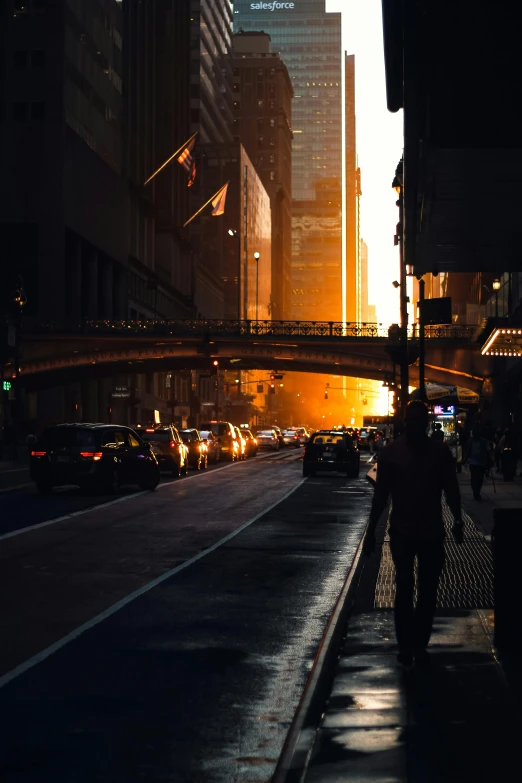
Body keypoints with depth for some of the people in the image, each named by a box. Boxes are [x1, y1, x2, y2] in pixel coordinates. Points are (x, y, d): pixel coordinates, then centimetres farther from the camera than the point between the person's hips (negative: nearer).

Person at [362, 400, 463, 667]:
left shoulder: (440, 452, -3)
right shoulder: (391, 452, -5)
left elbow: (451, 489, 4)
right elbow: (381, 494, -2)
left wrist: (457, 520, -5)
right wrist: (371, 530, -2)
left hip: (432, 532, 1)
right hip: (402, 532, -1)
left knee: (427, 592, 6)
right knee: (404, 590, 2)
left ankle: (419, 643, 15)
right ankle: (406, 645, 9)